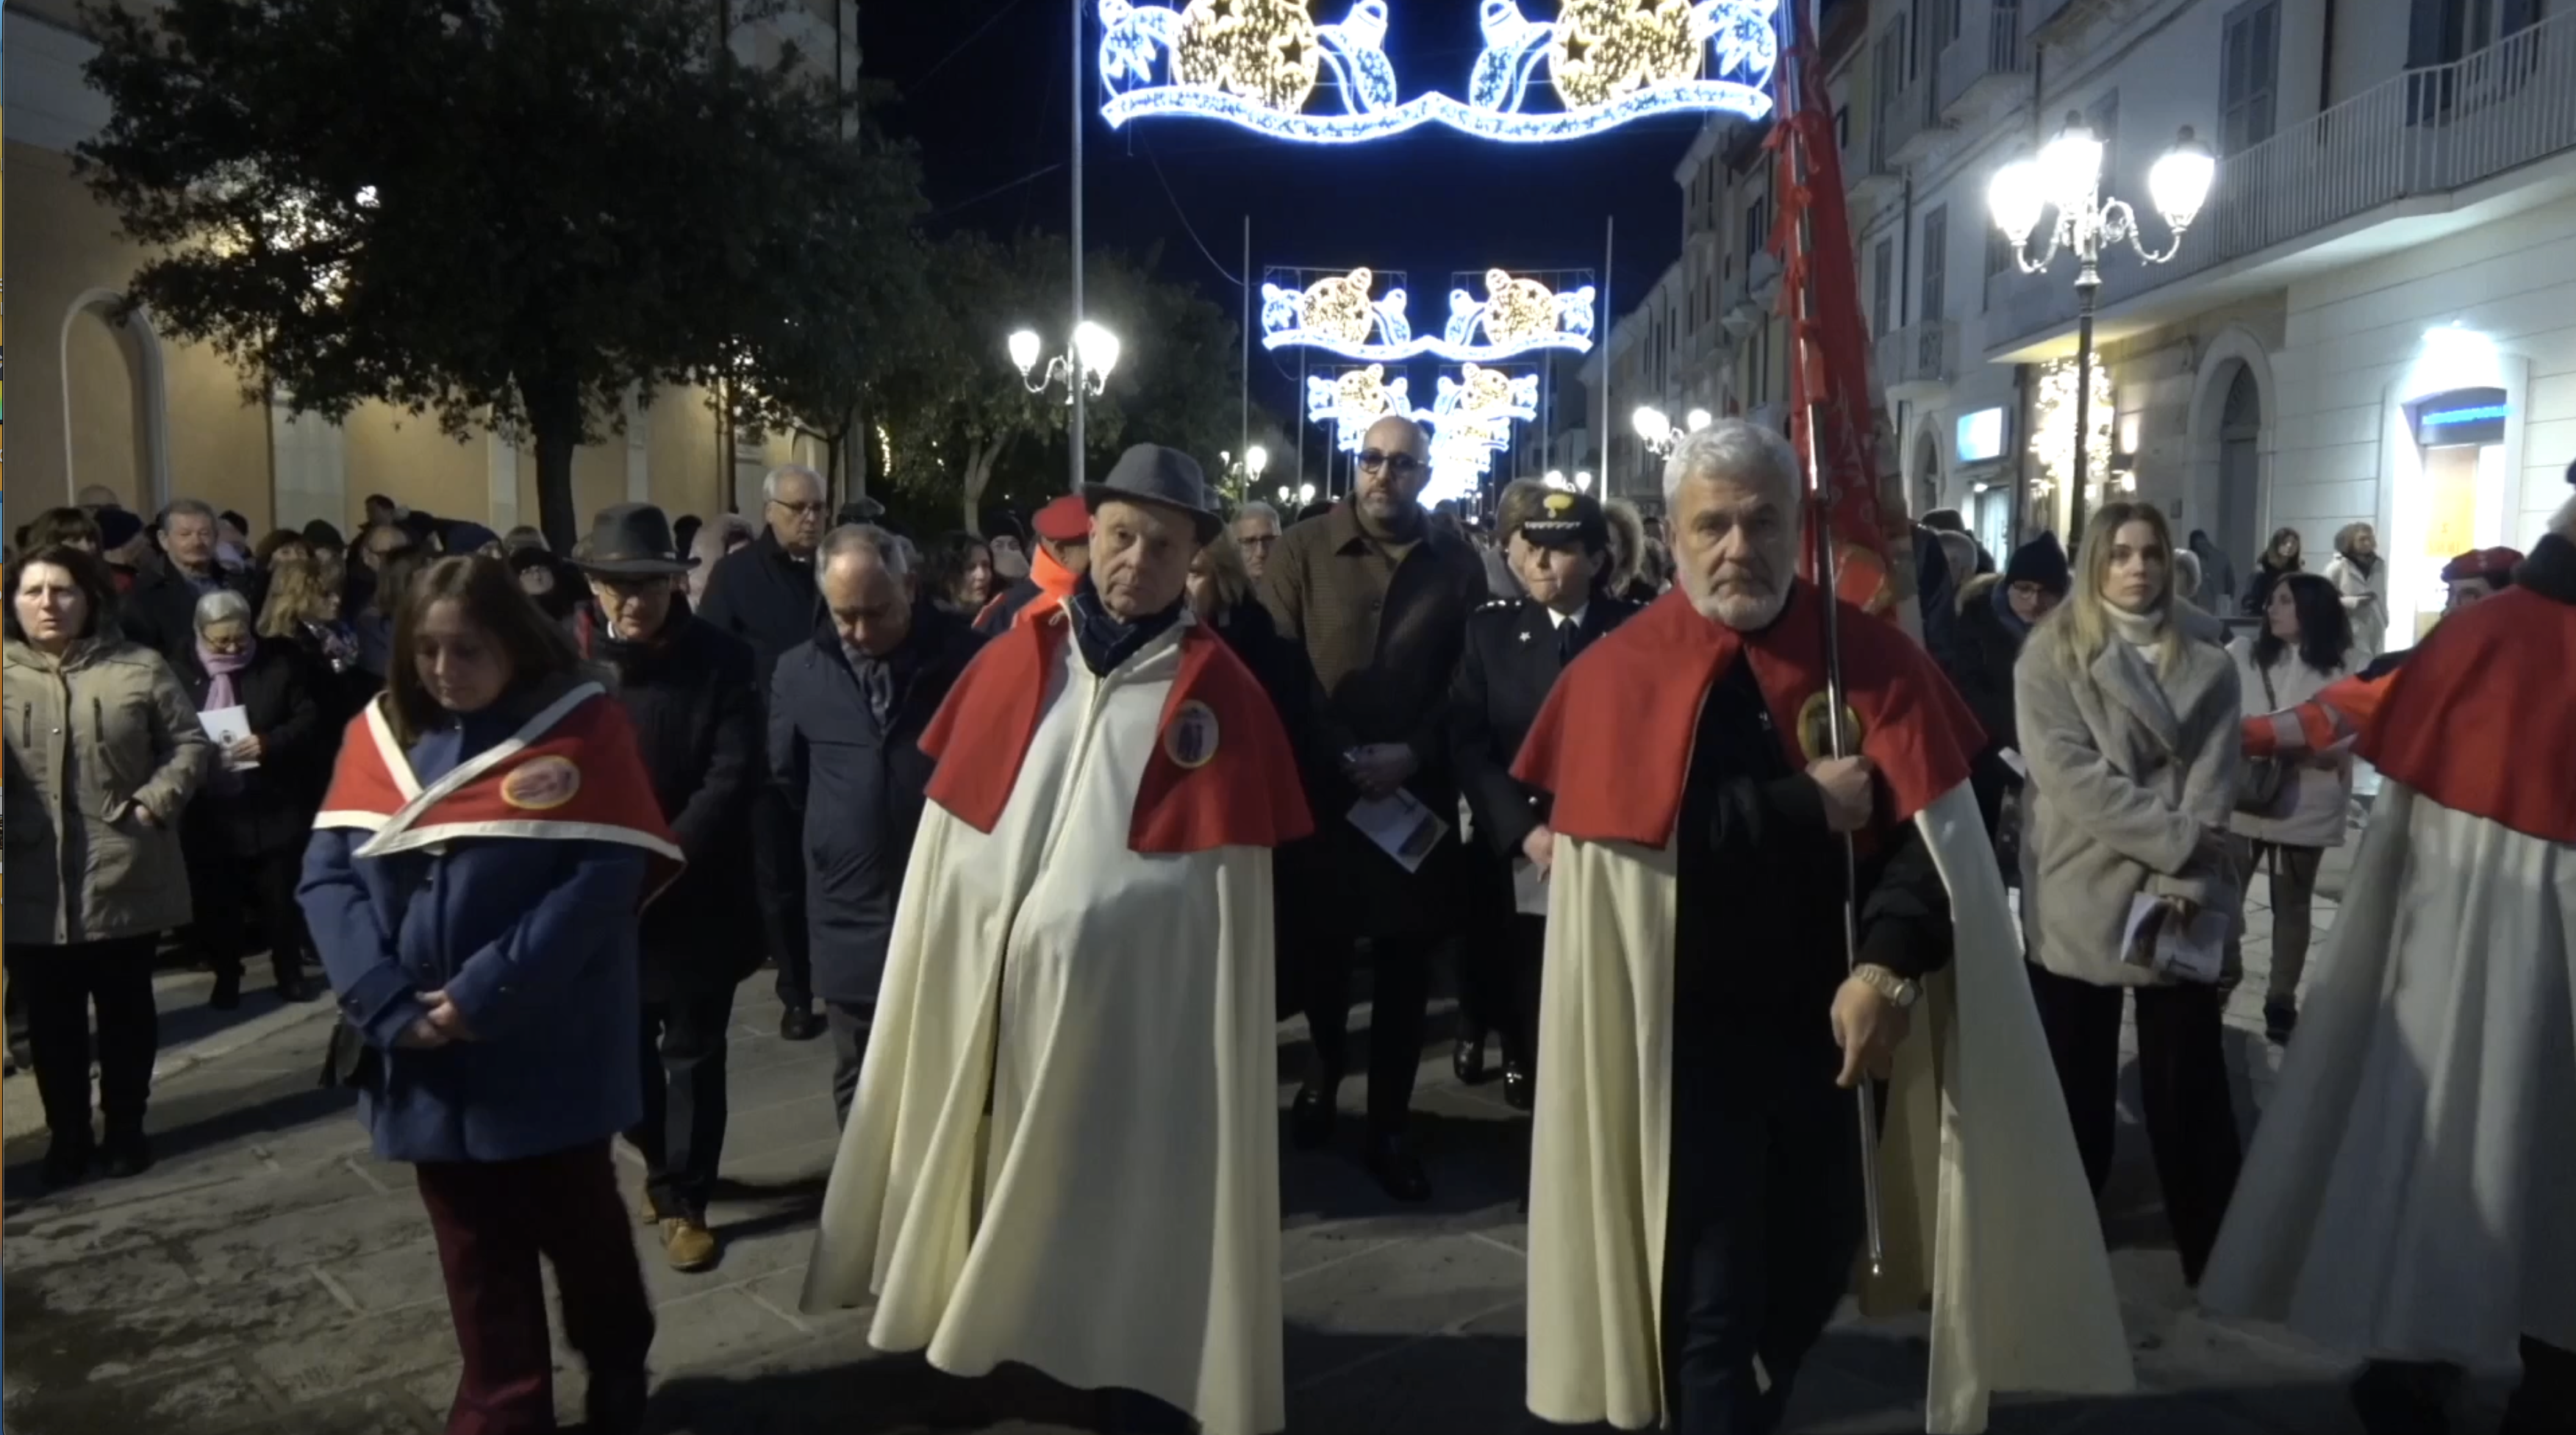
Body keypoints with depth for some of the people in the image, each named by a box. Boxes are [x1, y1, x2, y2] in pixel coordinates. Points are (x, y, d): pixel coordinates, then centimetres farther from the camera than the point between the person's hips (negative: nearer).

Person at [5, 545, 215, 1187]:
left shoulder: (139, 669, 1)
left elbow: (190, 746, 3)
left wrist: (155, 801, -10)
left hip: (124, 877, -1)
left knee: (126, 1009, 12)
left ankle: (124, 1127, 27)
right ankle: (68, 1135, 24)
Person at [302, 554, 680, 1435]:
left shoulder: (580, 728, -10)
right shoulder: (379, 733, 3)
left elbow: (605, 880, -17)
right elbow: (328, 875, -2)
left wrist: (487, 995, -21)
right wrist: (388, 1003, -16)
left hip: (549, 1049, -3)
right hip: (427, 1051, 3)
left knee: (579, 1226, 15)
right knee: (476, 1252, 15)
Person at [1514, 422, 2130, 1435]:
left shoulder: (1870, 657, 0)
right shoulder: (1622, 674, -6)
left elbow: (1928, 829, -9)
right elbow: (1641, 828, -20)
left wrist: (1887, 967, -24)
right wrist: (1808, 805, -18)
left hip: (1831, 1020, 3)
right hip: (1687, 1035, -3)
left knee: (1817, 1261, 18)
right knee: (1713, 1298, 2)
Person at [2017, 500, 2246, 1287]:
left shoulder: (2206, 655, 6)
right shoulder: (2051, 652, -2)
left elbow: (2214, 775, -2)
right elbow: (2067, 771, -12)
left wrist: (2184, 877, -14)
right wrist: (2175, 837, -17)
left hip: (2181, 895, 2)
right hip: (2078, 895, -2)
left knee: (2189, 1079, 5)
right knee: (2076, 1082, 8)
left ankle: (2214, 1251, 18)